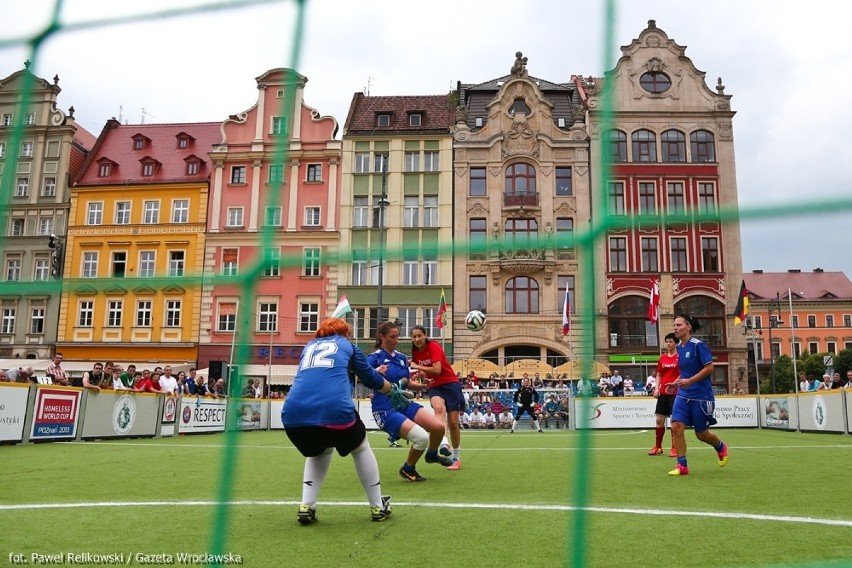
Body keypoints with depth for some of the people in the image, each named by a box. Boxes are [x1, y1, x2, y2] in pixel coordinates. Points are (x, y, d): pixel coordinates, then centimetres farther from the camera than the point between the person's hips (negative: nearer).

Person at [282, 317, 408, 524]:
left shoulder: (309, 346, 32)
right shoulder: (347, 345, 23)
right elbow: (371, 377, 29)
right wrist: (394, 390, 49)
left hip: (294, 413, 4)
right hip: (334, 410, -3)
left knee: (319, 451, 35)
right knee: (360, 449, 27)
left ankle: (306, 507, 20)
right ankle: (377, 506, 33)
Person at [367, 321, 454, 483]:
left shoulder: (402, 357, 10)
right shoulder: (374, 357, -9)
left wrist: (422, 385, -2)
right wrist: (376, 371, -42)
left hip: (404, 403, 7)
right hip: (385, 410, -7)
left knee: (439, 427, -7)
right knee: (422, 438, -21)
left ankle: (432, 455, 27)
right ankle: (408, 470, 7)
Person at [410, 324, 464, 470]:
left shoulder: (434, 347, -15)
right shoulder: (415, 352, 3)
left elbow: (437, 370, -25)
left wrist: (417, 367, -19)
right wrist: (420, 375, -2)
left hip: (450, 384, -3)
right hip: (434, 387, 3)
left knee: (453, 422, 0)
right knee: (439, 407, -33)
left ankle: (457, 458, 19)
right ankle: (444, 443, -51)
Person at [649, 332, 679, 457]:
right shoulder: (662, 358, 11)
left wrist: (675, 383, -22)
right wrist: (656, 388, 3)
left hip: (675, 393, -5)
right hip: (663, 393, 5)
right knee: (659, 419, 6)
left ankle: (674, 448, 7)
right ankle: (657, 447, 17)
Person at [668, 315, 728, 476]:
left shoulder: (698, 345, -13)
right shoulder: (680, 347, 8)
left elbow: (709, 368, -17)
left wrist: (689, 381, -24)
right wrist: (677, 382, 6)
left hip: (701, 396, -6)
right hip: (683, 395, 6)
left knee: (701, 434, 8)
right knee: (676, 427, -10)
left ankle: (721, 447, 41)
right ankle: (682, 466, -1)